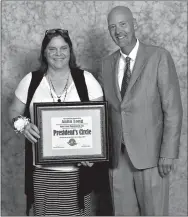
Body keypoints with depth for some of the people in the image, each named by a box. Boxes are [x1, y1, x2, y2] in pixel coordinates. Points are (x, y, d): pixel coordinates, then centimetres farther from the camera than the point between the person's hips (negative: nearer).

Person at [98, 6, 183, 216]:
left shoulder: (159, 57, -6)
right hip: (118, 155, 4)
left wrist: (168, 153, -12)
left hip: (150, 153, -4)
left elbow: (173, 108, -8)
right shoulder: (107, 63, 9)